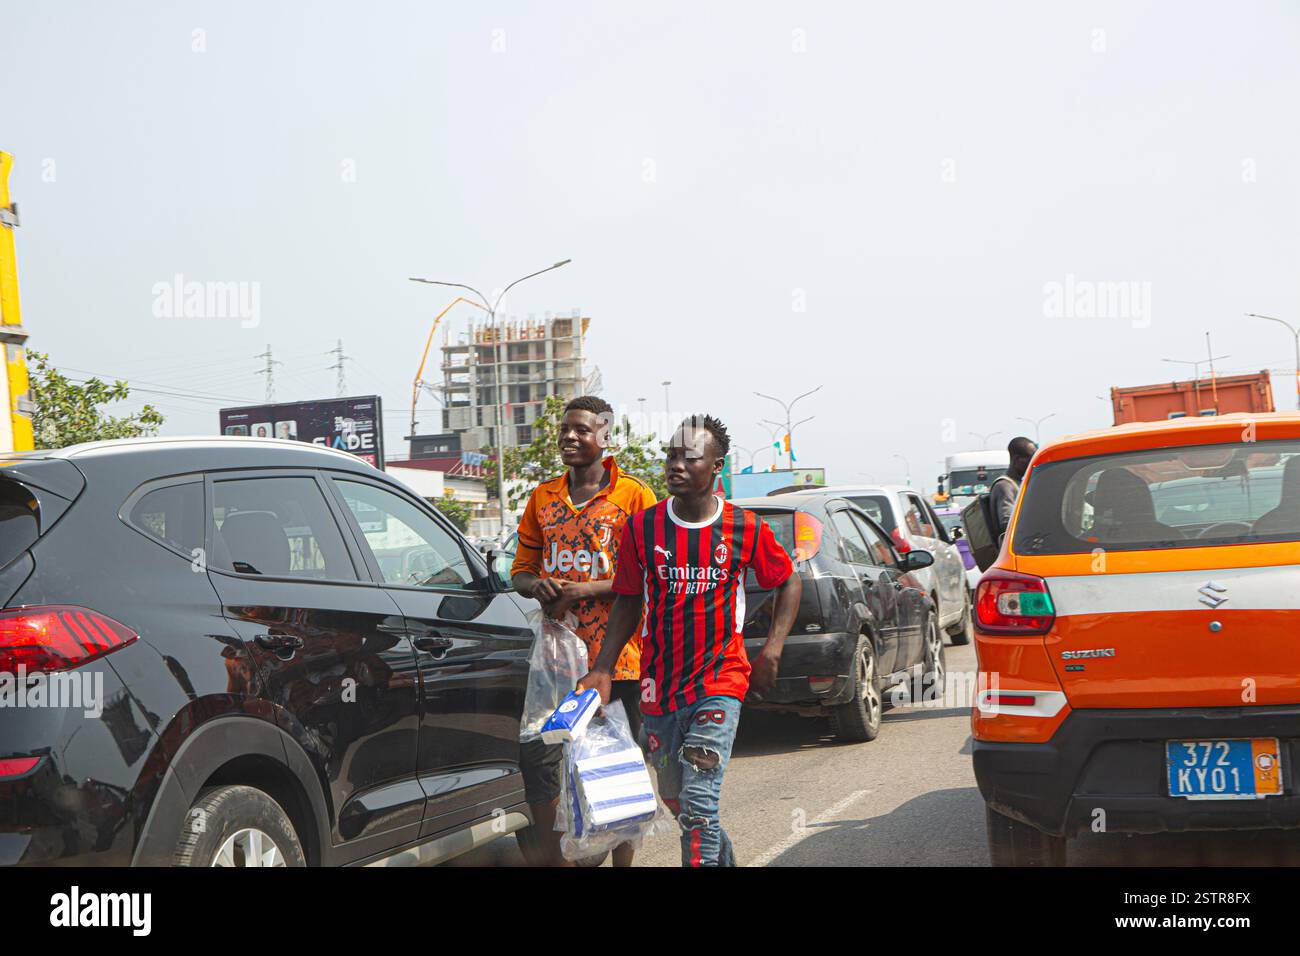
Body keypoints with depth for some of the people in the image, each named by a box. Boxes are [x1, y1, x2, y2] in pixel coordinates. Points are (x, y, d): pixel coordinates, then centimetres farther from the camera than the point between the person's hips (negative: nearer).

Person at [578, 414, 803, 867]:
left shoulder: (745, 529, -6)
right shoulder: (642, 528, -2)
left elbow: (789, 581, 10)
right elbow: (628, 603, 7)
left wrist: (773, 648, -1)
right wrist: (602, 669, -2)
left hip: (719, 685, -3)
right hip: (658, 688, 3)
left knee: (698, 803, -15)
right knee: (674, 799, 17)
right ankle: (723, 856, 42)